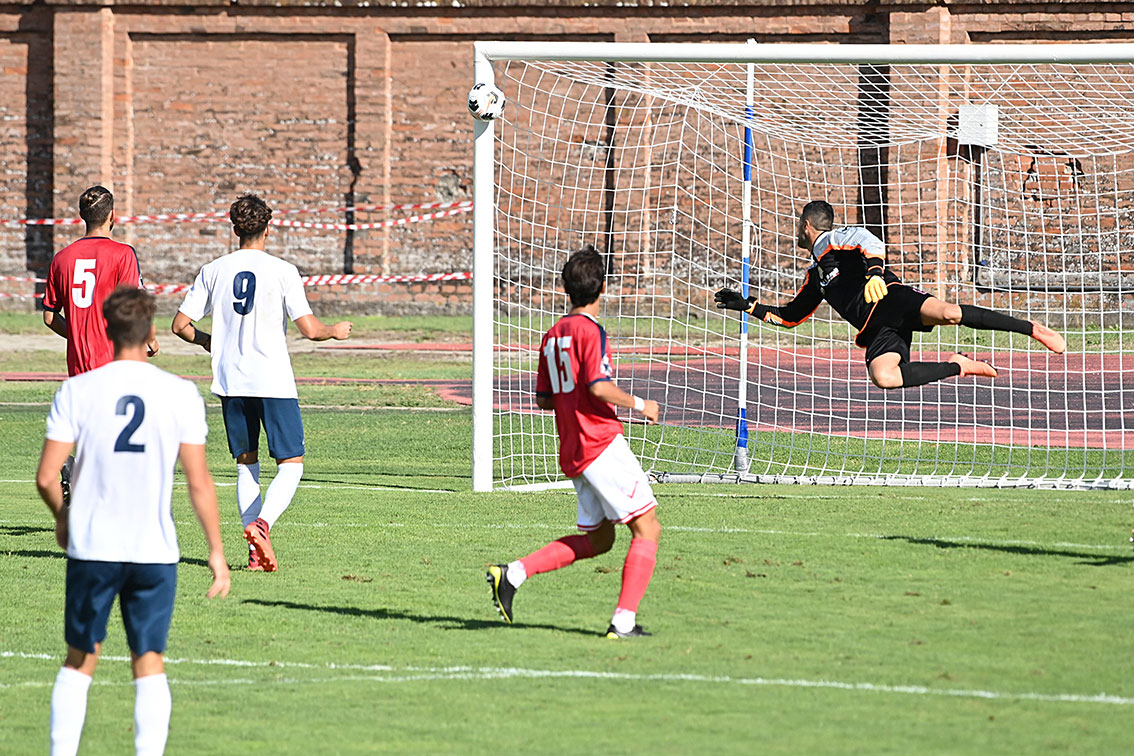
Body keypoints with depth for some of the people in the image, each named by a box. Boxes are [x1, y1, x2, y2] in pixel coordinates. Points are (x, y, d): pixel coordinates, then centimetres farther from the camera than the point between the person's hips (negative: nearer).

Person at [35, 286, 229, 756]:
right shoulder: (181, 395, -4)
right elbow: (199, 481, -4)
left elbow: (46, 477, -4)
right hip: (155, 551, 0)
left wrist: (63, 519, 16)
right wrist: (216, 552, 5)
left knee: (78, 663, 13)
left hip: (92, 547, 0)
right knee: (150, 667, 6)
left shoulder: (77, 391, -4)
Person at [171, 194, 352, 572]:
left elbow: (181, 324, 5)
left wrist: (208, 342, 25)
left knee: (246, 463, 12)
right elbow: (310, 329, -10)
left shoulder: (214, 271, 4)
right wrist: (336, 331, 11)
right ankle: (261, 523, -21)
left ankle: (256, 552, 4)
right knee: (291, 463, 4)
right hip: (274, 381, -4)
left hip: (230, 382, 4)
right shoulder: (282, 271, -6)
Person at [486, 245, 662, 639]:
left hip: (573, 452, 9)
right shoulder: (590, 330, -10)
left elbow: (543, 398, 18)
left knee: (597, 539, 18)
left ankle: (513, 573, 7)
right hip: (603, 444, -9)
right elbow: (598, 386, -21)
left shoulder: (553, 335, 14)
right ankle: (624, 621, -12)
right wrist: (639, 405, -7)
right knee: (647, 529, -4)